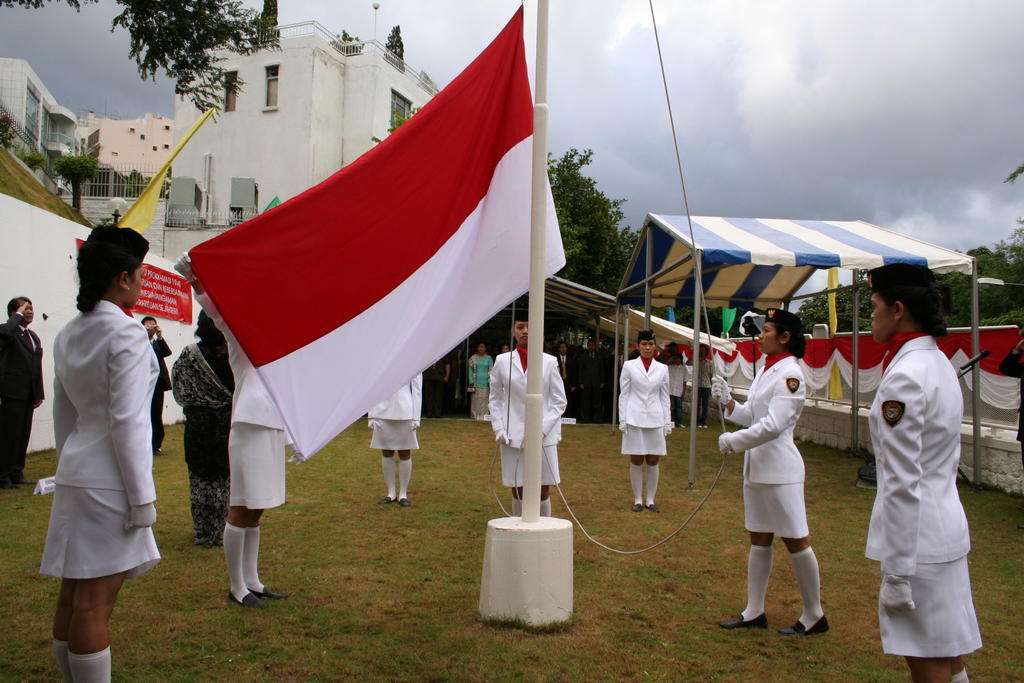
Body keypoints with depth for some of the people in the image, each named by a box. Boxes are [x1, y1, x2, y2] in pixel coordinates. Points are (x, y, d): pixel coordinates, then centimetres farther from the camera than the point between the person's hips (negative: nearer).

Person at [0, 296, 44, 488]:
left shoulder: (34, 337, 17)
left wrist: (39, 393, 14)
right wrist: (18, 315, -18)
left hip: (28, 394, 7)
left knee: (23, 434, 11)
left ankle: (16, 473, 20)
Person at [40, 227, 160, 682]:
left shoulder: (68, 335, 11)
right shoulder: (126, 333, -15)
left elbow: (63, 415, 17)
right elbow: (126, 423, -18)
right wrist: (142, 499, -14)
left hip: (74, 477, 9)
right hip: (108, 481, -8)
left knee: (72, 597, 15)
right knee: (95, 604, -1)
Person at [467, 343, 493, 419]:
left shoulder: (489, 358, 8)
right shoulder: (473, 358, 6)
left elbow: (491, 370, 5)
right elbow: (470, 370, 5)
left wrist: (490, 382, -4)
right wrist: (471, 382, -4)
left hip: (485, 383, 0)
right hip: (476, 383, 0)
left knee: (484, 401, -2)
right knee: (475, 401, -3)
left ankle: (483, 417, 1)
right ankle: (475, 417, 2)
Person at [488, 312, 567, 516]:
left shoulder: (549, 362, 3)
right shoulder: (502, 361, 6)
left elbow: (559, 400, 3)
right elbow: (495, 399, 10)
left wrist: (542, 427, -9)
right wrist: (498, 428, -3)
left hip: (543, 436, -1)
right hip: (513, 437, 1)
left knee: (543, 491, 4)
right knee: (517, 491, 8)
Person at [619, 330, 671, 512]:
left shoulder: (662, 368, 7)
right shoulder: (629, 366, 2)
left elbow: (664, 397, 10)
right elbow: (623, 395, 2)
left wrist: (668, 422, 6)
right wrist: (622, 420, -3)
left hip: (655, 420, 2)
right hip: (634, 419, -2)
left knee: (653, 461, 5)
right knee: (636, 461, 4)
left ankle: (650, 500, 16)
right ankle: (638, 500, 14)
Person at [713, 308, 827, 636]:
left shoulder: (790, 374, -15)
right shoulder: (766, 371, 13)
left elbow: (773, 425, -22)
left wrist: (733, 441, -16)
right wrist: (727, 401, 0)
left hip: (780, 468, -9)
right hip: (756, 466, 9)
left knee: (796, 541, 2)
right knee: (759, 540, 14)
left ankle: (814, 616, 17)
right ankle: (754, 612, 23)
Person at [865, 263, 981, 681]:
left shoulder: (905, 378, -19)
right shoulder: (940, 364, 11)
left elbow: (902, 484, -21)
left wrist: (896, 573, -16)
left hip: (917, 536, -9)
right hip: (947, 526, 10)